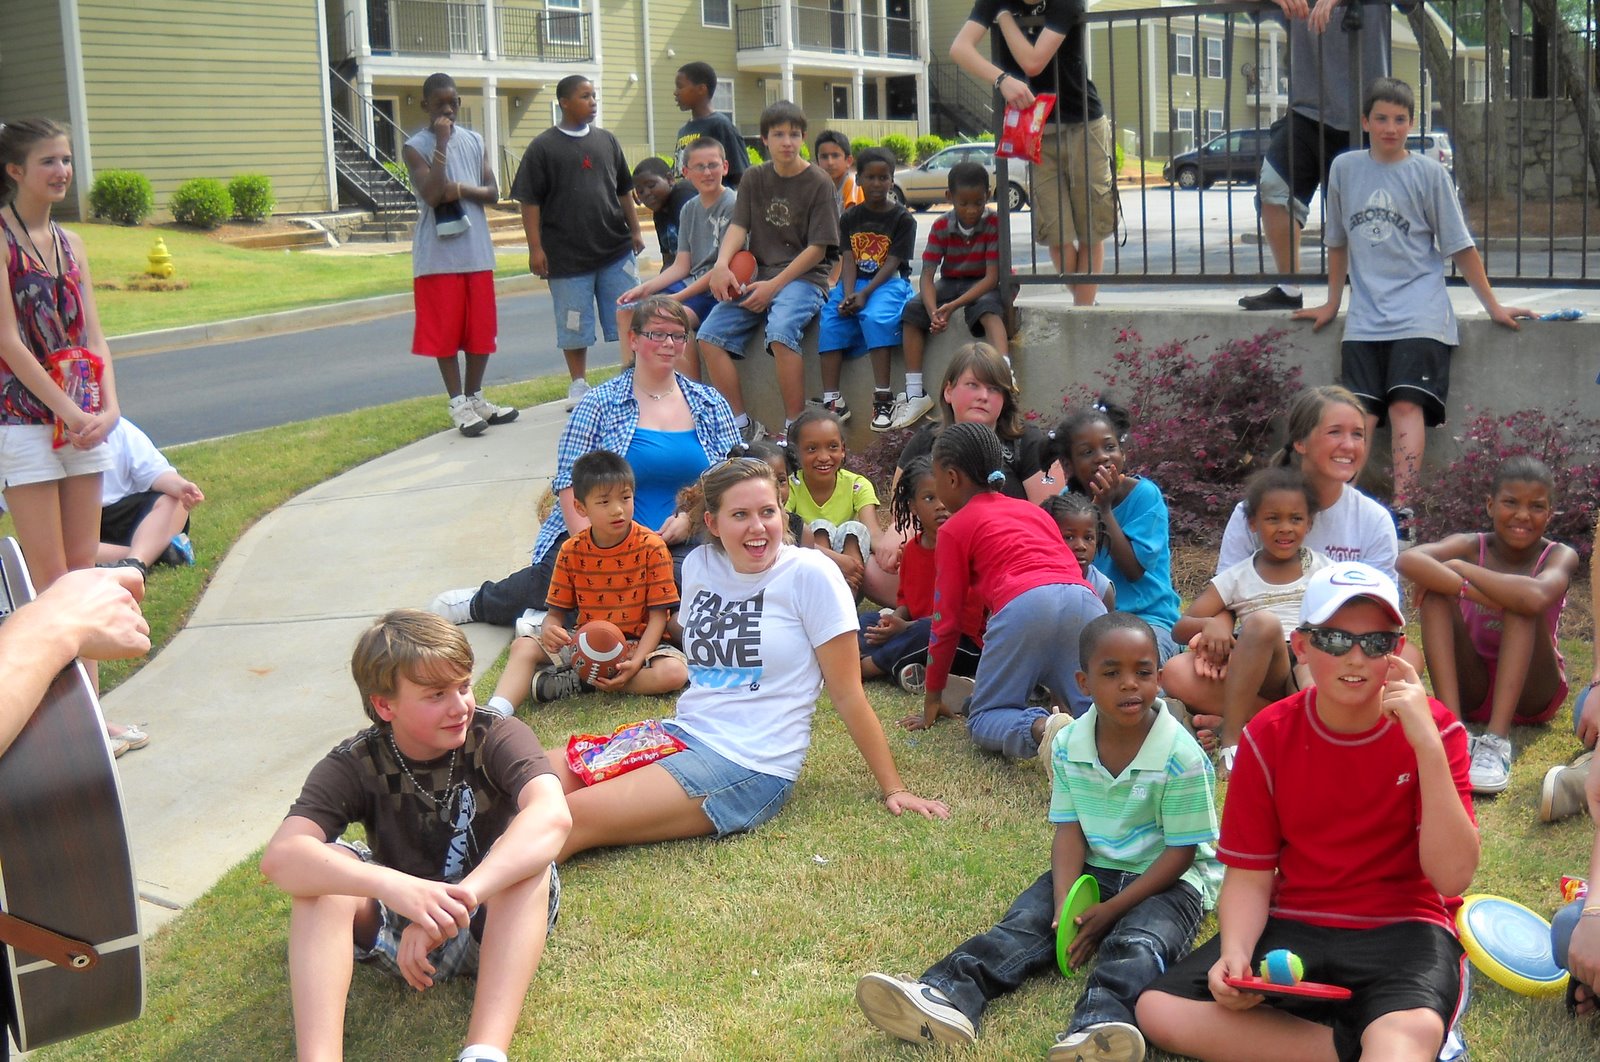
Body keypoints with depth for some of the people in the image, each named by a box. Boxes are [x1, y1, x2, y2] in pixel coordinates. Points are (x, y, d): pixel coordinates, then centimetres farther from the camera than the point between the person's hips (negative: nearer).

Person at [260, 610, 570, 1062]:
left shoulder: (498, 738, -16)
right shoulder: (354, 766, -13)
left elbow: (553, 815, -37)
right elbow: (280, 857, -31)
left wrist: (459, 899, -52)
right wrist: (393, 885, -49)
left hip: (496, 922, -1)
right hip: (399, 934, 2)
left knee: (528, 851, -32)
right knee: (323, 866, -24)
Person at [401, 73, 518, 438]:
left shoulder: (474, 141, 11)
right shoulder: (415, 147, -4)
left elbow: (494, 192, 7)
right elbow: (432, 195, -18)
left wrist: (462, 190, -11)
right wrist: (442, 143, -19)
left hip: (477, 252, 5)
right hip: (438, 255, -5)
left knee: (482, 330, 8)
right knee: (445, 332, 0)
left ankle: (475, 397, 21)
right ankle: (458, 404, 7)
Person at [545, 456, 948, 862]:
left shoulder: (809, 574, -8)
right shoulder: (699, 565, 9)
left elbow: (847, 694, -5)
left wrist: (893, 788, -4)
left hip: (750, 766, -6)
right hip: (682, 735, 6)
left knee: (575, 816, -23)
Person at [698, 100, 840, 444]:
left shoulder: (818, 183, -2)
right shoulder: (753, 179, 13)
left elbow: (818, 248, -6)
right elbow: (738, 226, 4)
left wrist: (774, 285, -15)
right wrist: (722, 264, -18)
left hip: (803, 277, -5)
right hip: (757, 274, 5)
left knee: (780, 331, -35)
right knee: (710, 335, -15)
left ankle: (793, 429, -24)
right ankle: (742, 423, -7)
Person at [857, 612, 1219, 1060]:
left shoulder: (1182, 758, -17)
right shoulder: (1069, 746, -2)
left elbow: (1181, 852, -14)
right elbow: (1069, 832, -3)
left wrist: (1111, 910, -19)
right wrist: (1066, 903, -20)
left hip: (1166, 880, -4)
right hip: (1092, 870, 5)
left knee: (1137, 944, -33)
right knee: (1027, 920, -18)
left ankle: (1096, 1026, -60)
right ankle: (947, 995, -39)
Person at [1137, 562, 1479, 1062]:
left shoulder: (1435, 729, -7)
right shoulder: (1268, 737, -2)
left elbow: (1453, 876, -17)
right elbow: (1248, 876, 0)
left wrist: (1427, 744, -26)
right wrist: (1235, 954, -21)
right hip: (1293, 925, 7)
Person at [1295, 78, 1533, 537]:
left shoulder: (1429, 173, 4)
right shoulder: (1345, 168, 11)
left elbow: (1460, 246, 7)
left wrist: (1493, 306, 6)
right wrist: (1332, 303, 25)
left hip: (1419, 315, -2)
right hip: (1364, 318, 2)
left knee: (1406, 406, -16)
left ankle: (1403, 513, -22)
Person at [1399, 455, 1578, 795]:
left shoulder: (1560, 556, -11)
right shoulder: (1471, 547, -7)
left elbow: (1537, 596, -38)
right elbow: (1408, 560, -30)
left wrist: (1459, 569, -27)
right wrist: (1468, 589, -38)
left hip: (1532, 692, -1)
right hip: (1472, 688, 2)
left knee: (1523, 601, -27)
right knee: (1436, 589, -21)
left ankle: (1497, 739, -37)